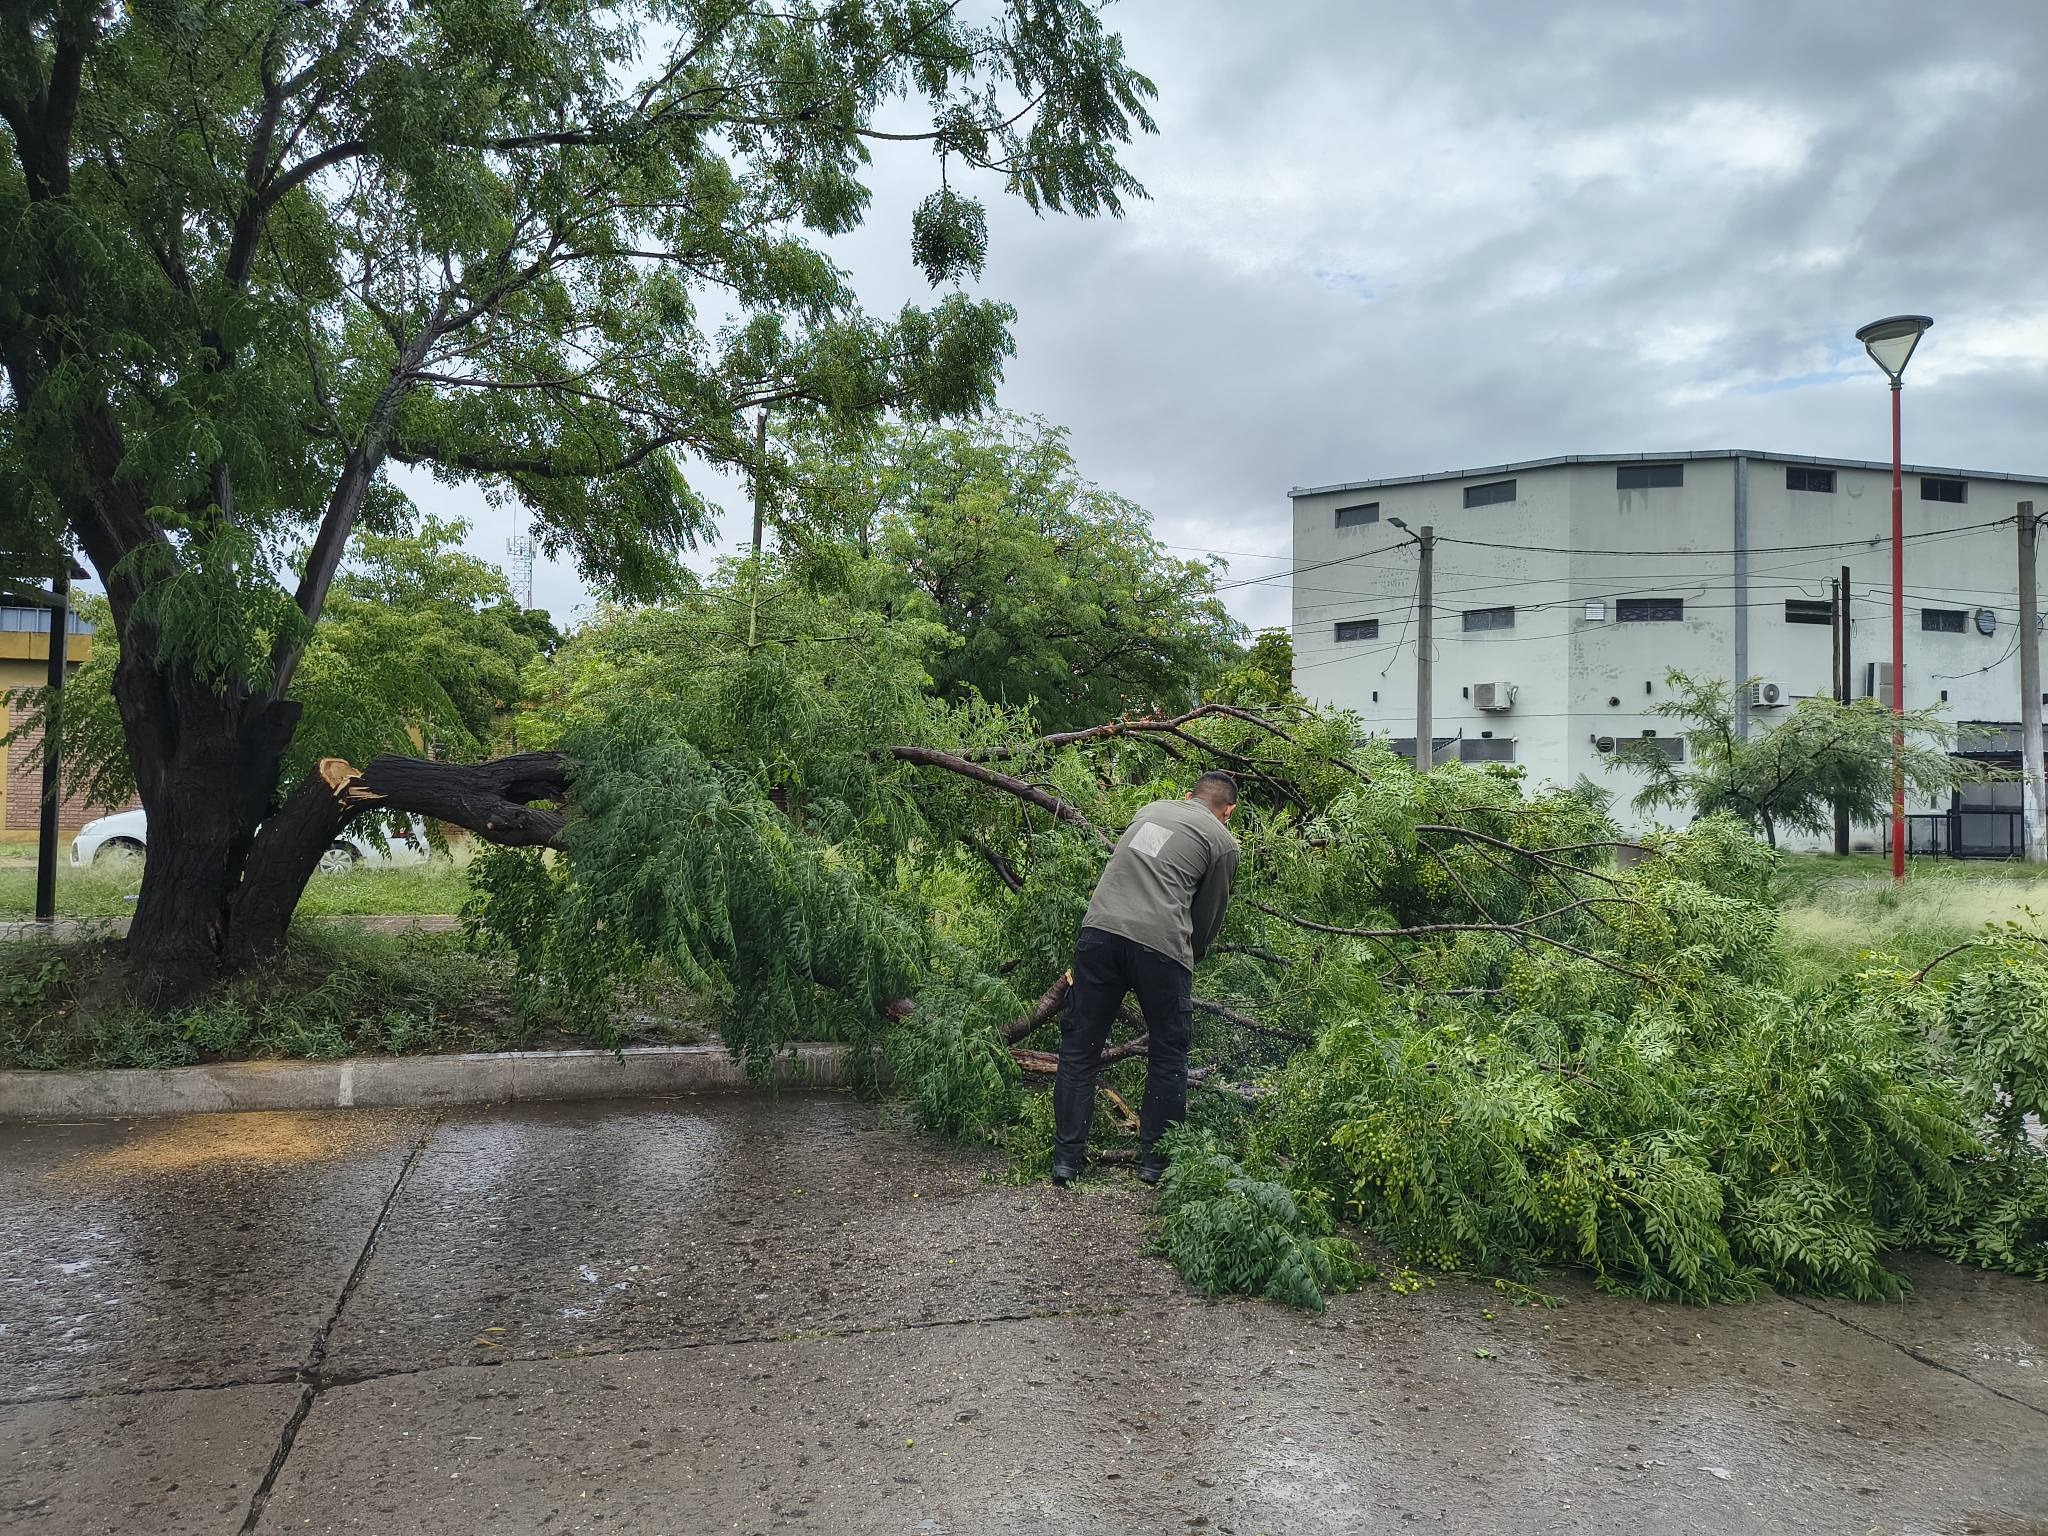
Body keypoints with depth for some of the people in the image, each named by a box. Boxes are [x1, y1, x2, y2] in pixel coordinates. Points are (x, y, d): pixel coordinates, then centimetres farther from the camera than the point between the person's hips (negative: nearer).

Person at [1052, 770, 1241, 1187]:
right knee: (1167, 1058, 14)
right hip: (1160, 945, -3)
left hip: (1100, 929, 4)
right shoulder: (1223, 843, 11)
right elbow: (1209, 915, 16)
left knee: (1079, 1049, 12)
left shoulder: (1150, 809, 24)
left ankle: (1066, 1157, 15)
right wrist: (1192, 956, 36)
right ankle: (1156, 1160, 19)